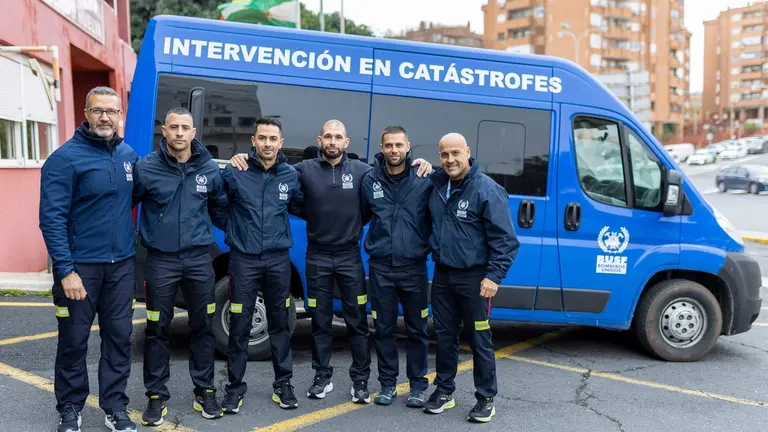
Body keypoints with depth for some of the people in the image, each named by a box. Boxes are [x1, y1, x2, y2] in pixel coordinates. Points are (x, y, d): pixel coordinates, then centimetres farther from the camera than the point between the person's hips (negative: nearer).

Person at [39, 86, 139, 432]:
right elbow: (51, 218, -14)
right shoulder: (65, 158, -11)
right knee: (74, 340, 7)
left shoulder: (128, 154, 6)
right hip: (80, 266, -4)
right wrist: (65, 269, -19)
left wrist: (130, 247, 9)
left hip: (121, 265, 5)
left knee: (119, 337, 9)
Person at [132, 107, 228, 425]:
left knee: (203, 327, 10)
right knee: (157, 329, 6)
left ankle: (205, 391, 24)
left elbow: (222, 201, 18)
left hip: (199, 258, 2)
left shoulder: (209, 168, 1)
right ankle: (157, 395, 20)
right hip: (161, 260, -2)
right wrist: (144, 233, -1)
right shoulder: (146, 167, -7)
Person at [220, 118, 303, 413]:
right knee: (239, 326, 3)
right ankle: (235, 387, 17)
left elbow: (299, 206, 18)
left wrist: (283, 231, 8)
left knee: (279, 323, 11)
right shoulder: (235, 172, -6)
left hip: (278, 259, 2)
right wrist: (236, 230, -3)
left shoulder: (291, 175, 3)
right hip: (243, 259, -2)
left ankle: (283, 384, 24)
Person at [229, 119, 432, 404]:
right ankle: (322, 377, 25)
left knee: (357, 321, 5)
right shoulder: (305, 169, -2)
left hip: (350, 256, 0)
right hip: (317, 257, 0)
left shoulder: (361, 171, 0)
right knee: (320, 321, 11)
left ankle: (360, 380, 18)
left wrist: (420, 165, -7)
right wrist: (244, 159, -14)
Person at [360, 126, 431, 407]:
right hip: (380, 267, 2)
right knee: (384, 328, 10)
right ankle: (387, 384, 24)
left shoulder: (424, 179, -4)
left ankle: (418, 386, 22)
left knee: (417, 329, 8)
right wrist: (372, 244, 8)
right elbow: (362, 216, 15)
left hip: (414, 267, -1)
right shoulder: (370, 180, 2)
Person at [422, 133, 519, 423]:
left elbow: (504, 239, -14)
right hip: (442, 274, 6)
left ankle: (486, 399, 17)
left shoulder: (487, 189, -14)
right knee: (445, 335, 15)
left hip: (473, 277, -6)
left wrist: (494, 275, -20)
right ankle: (444, 391, 29)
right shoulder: (437, 183, 4)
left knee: (479, 339, 4)